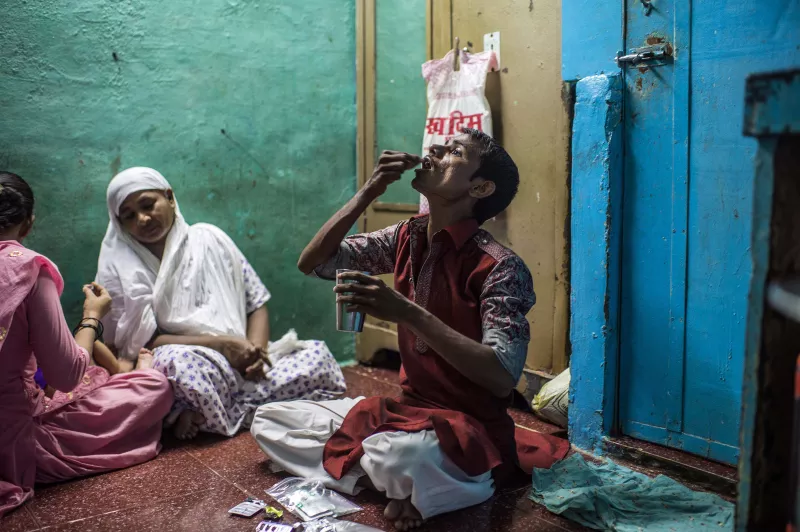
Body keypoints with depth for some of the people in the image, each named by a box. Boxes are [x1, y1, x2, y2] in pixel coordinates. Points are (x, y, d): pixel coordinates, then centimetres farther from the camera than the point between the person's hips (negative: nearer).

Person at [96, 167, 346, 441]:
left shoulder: (208, 238, 10)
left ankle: (199, 414, -23)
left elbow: (256, 303, 12)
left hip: (242, 367, 4)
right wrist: (221, 345, -15)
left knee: (318, 357, -20)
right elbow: (142, 341, -5)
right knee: (177, 362, -39)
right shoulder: (121, 269, 3)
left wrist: (256, 351, -9)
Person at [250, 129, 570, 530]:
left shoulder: (499, 267, -18)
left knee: (398, 456, -42)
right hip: (406, 409, 8)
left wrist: (406, 312, -32)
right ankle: (401, 483, -7)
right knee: (269, 420, 2)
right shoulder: (408, 237, 3)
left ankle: (410, 488, -6)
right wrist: (369, 192, -9)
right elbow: (311, 263, 3)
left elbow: (503, 377, -27)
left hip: (472, 431, -7)